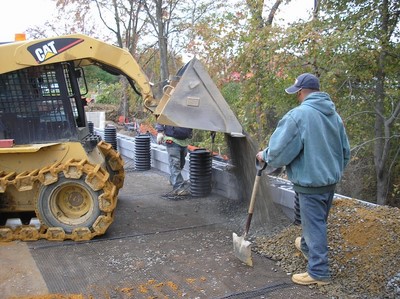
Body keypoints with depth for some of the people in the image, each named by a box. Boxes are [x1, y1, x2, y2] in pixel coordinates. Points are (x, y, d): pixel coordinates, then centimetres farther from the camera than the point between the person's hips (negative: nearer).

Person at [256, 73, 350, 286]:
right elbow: (345, 151, 13)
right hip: (331, 181, 8)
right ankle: (307, 246, 47)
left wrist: (264, 155, 2)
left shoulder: (298, 115, -20)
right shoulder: (334, 114, 5)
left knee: (314, 224, 2)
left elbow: (280, 151, -19)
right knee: (317, 221, 24)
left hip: (310, 183, -8)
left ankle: (318, 272, 10)